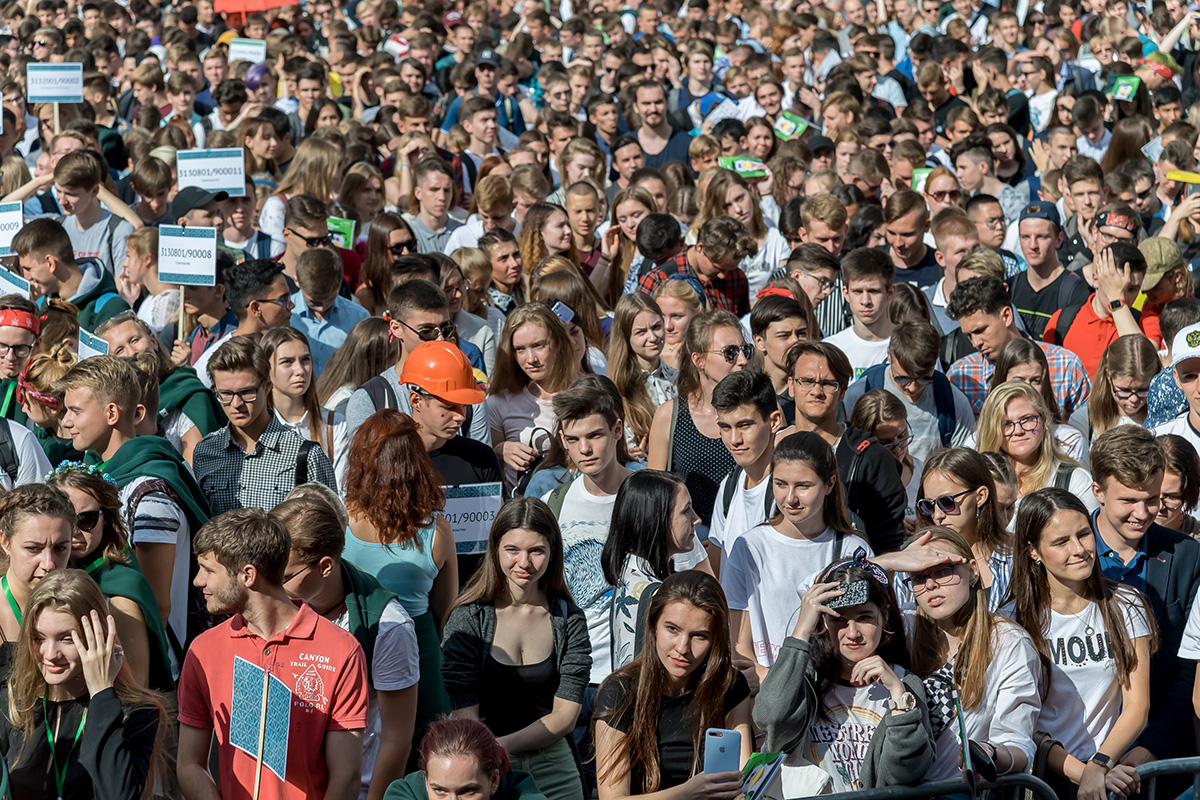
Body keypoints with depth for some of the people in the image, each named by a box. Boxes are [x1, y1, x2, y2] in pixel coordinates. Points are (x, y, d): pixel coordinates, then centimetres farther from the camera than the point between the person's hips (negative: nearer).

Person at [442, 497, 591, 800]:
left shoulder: (569, 620, -1)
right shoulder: (467, 619, -8)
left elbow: (564, 716, -6)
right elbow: (467, 720, -12)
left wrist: (504, 744, -19)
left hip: (552, 765, 2)